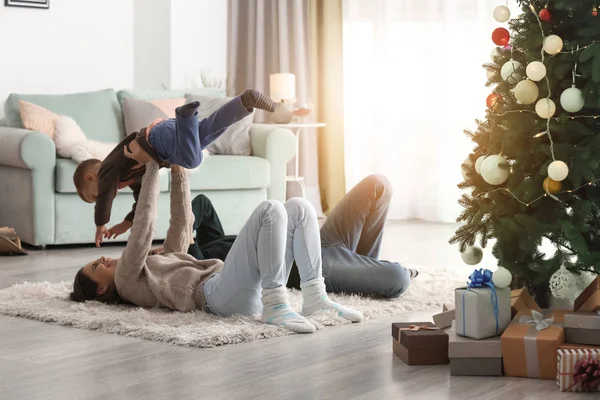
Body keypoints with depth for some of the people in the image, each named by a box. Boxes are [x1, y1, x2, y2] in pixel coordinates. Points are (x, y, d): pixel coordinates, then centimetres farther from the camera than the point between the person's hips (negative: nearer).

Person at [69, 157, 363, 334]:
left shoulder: (155, 270, 38)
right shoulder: (126, 281, 13)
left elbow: (182, 223, 37)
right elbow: (144, 223, 6)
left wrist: (177, 169, 31)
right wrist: (152, 164, 12)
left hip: (253, 291, 9)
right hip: (222, 295, -9)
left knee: (298, 207, -2)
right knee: (270, 209, -26)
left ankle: (314, 296, -12)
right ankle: (275, 306, -30)